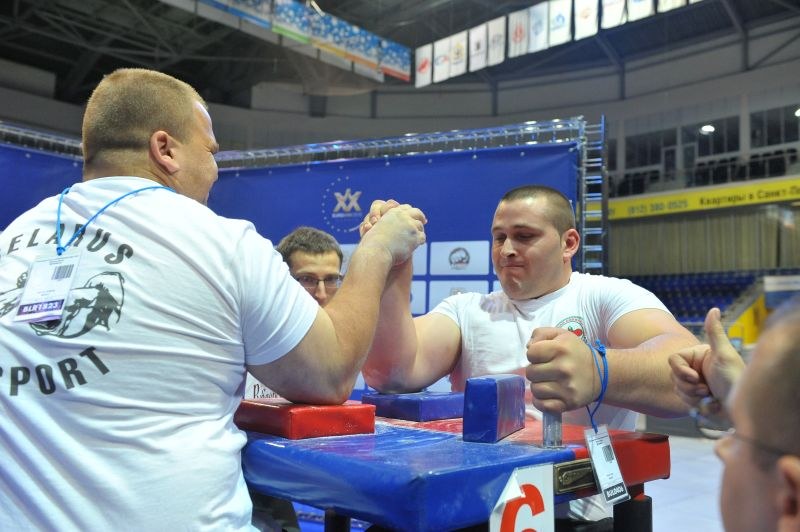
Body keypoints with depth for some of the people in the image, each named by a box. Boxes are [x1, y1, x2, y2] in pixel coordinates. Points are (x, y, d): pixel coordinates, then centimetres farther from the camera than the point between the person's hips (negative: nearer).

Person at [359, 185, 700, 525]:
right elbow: (392, 374, -6)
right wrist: (390, 269, -17)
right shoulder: (465, 310, 11)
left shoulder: (607, 296, 2)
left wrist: (597, 373, -40)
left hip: (580, 513, -2)